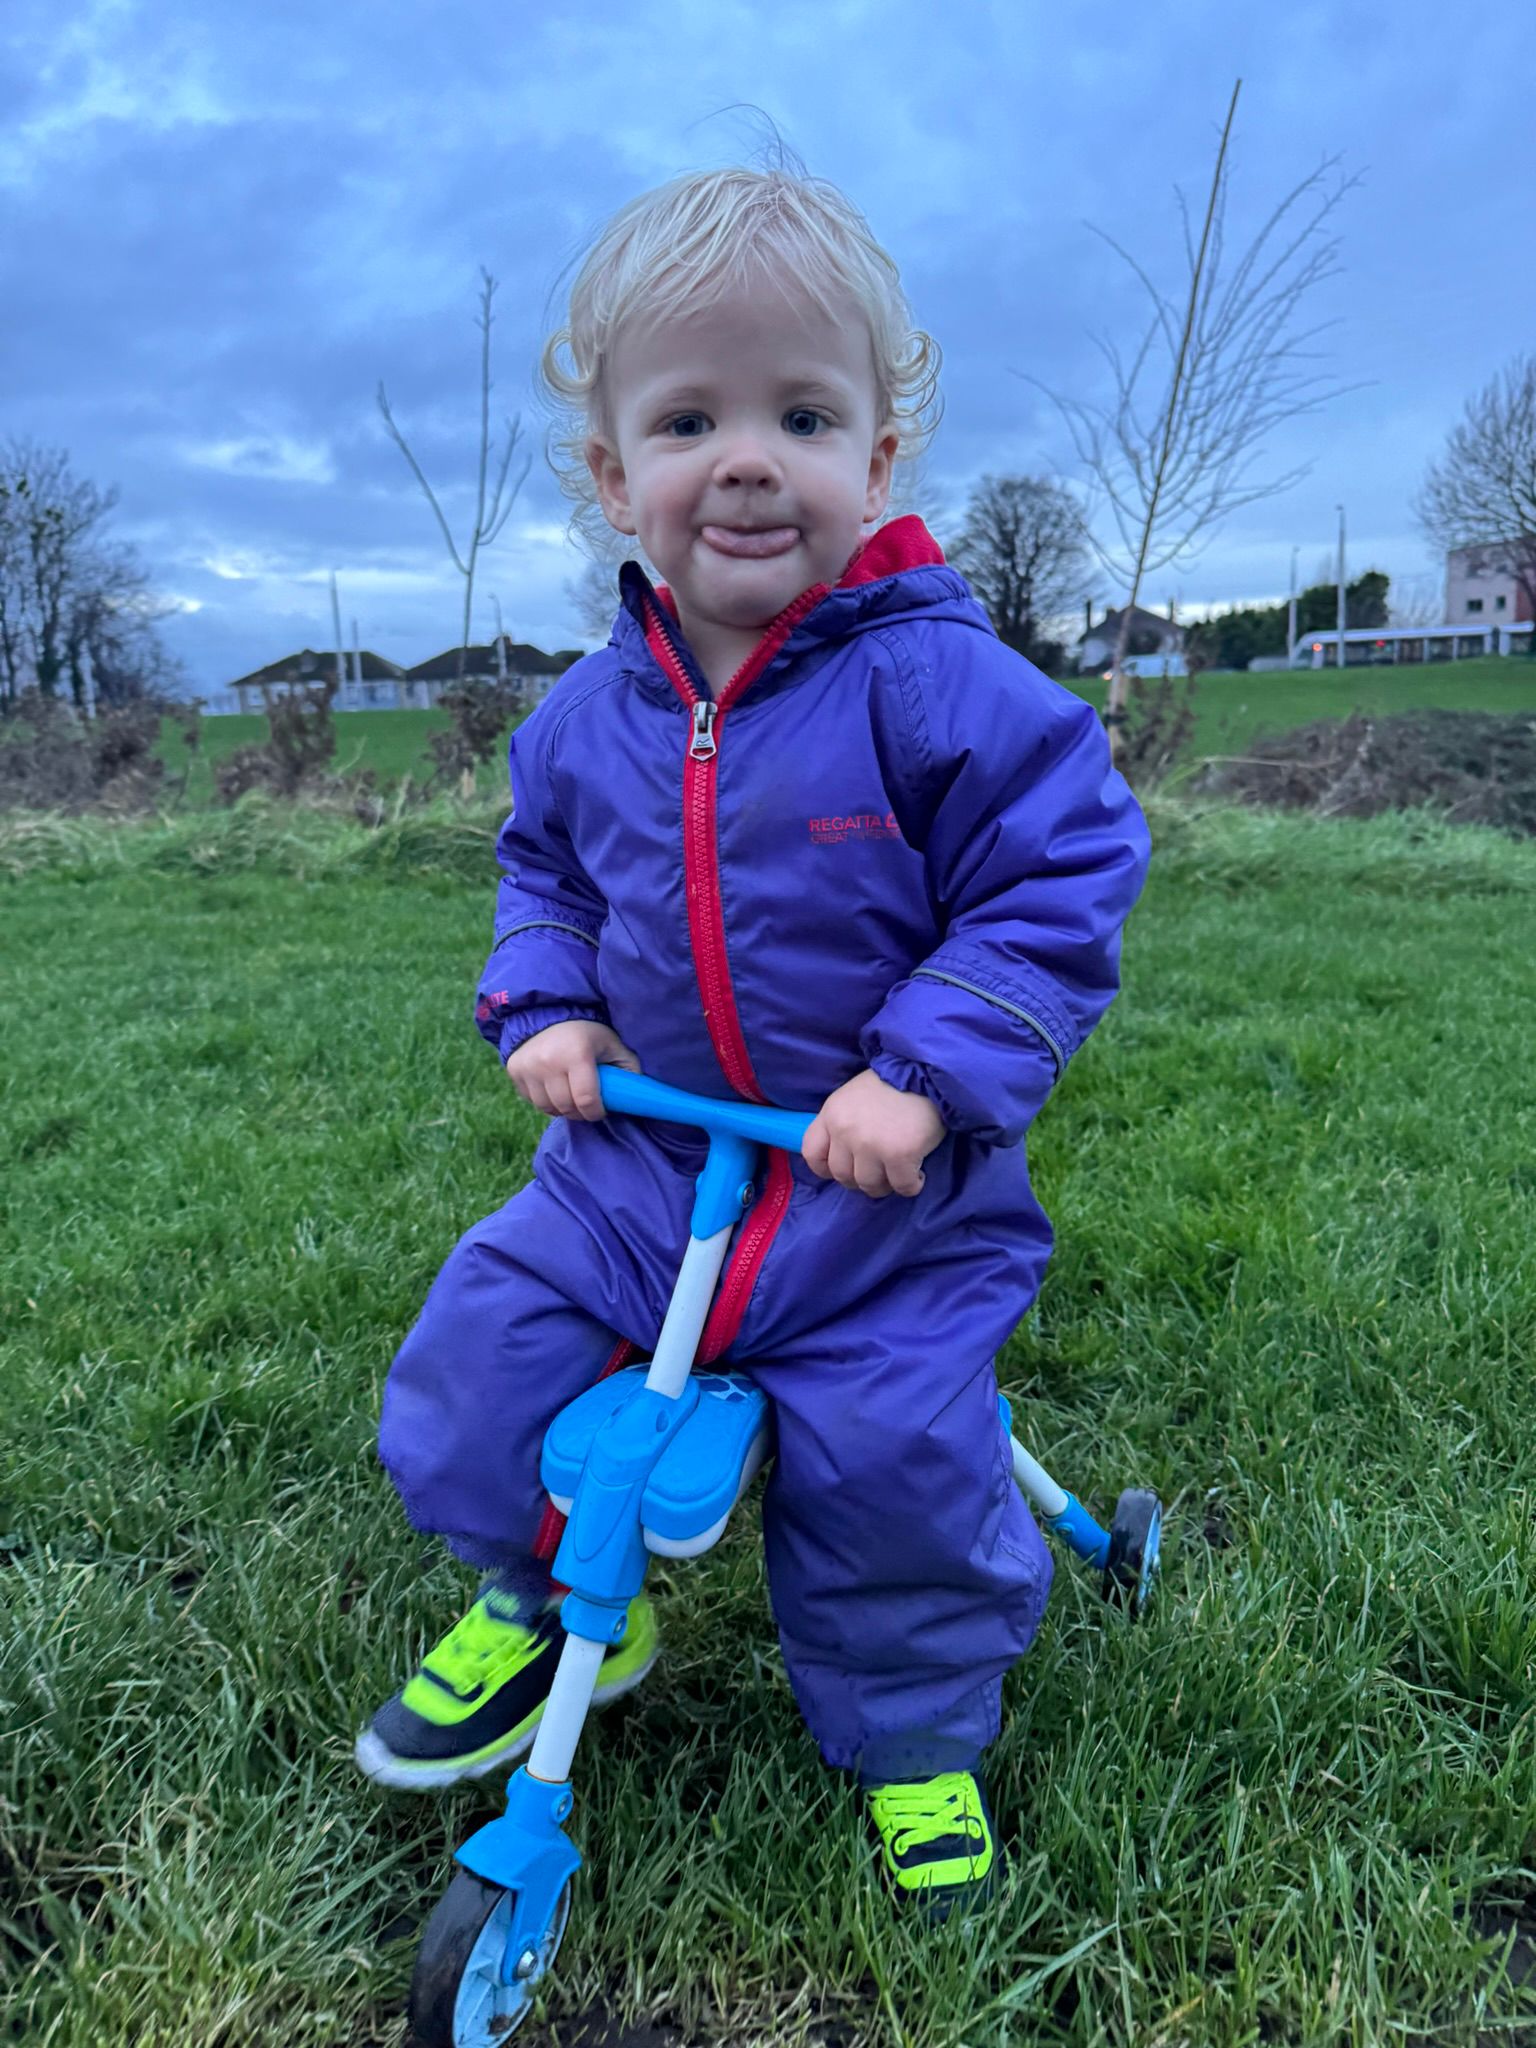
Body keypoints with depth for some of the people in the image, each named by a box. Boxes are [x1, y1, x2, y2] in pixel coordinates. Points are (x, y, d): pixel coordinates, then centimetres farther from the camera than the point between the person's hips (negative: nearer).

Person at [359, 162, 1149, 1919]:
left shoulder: (942, 687, -15)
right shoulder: (591, 714, 1)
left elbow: (1060, 886, -14)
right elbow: (545, 867, 18)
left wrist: (928, 1072, -24)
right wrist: (547, 1005, -1)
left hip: (885, 1184, -4)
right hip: (648, 1145, 5)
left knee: (892, 1469, -4)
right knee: (475, 1359, -2)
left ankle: (913, 1732, 30)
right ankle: (551, 1602, 30)